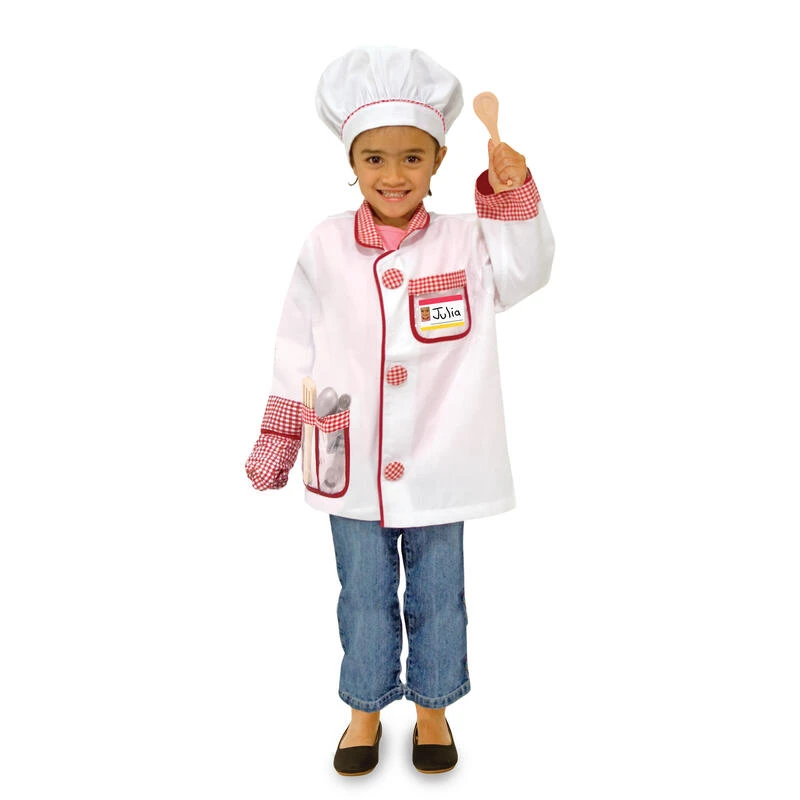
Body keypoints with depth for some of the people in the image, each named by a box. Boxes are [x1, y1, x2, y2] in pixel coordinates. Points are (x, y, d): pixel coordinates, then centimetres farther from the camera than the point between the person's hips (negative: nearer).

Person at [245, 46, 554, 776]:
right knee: (364, 598, 17)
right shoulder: (326, 247, -2)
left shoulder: (465, 241, -4)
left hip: (438, 464, 0)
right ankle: (366, 708, 40)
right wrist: (278, 442, 7)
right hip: (351, 466, 1)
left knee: (438, 597, 15)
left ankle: (432, 707, 40)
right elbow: (298, 353, 4)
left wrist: (513, 194, -24)